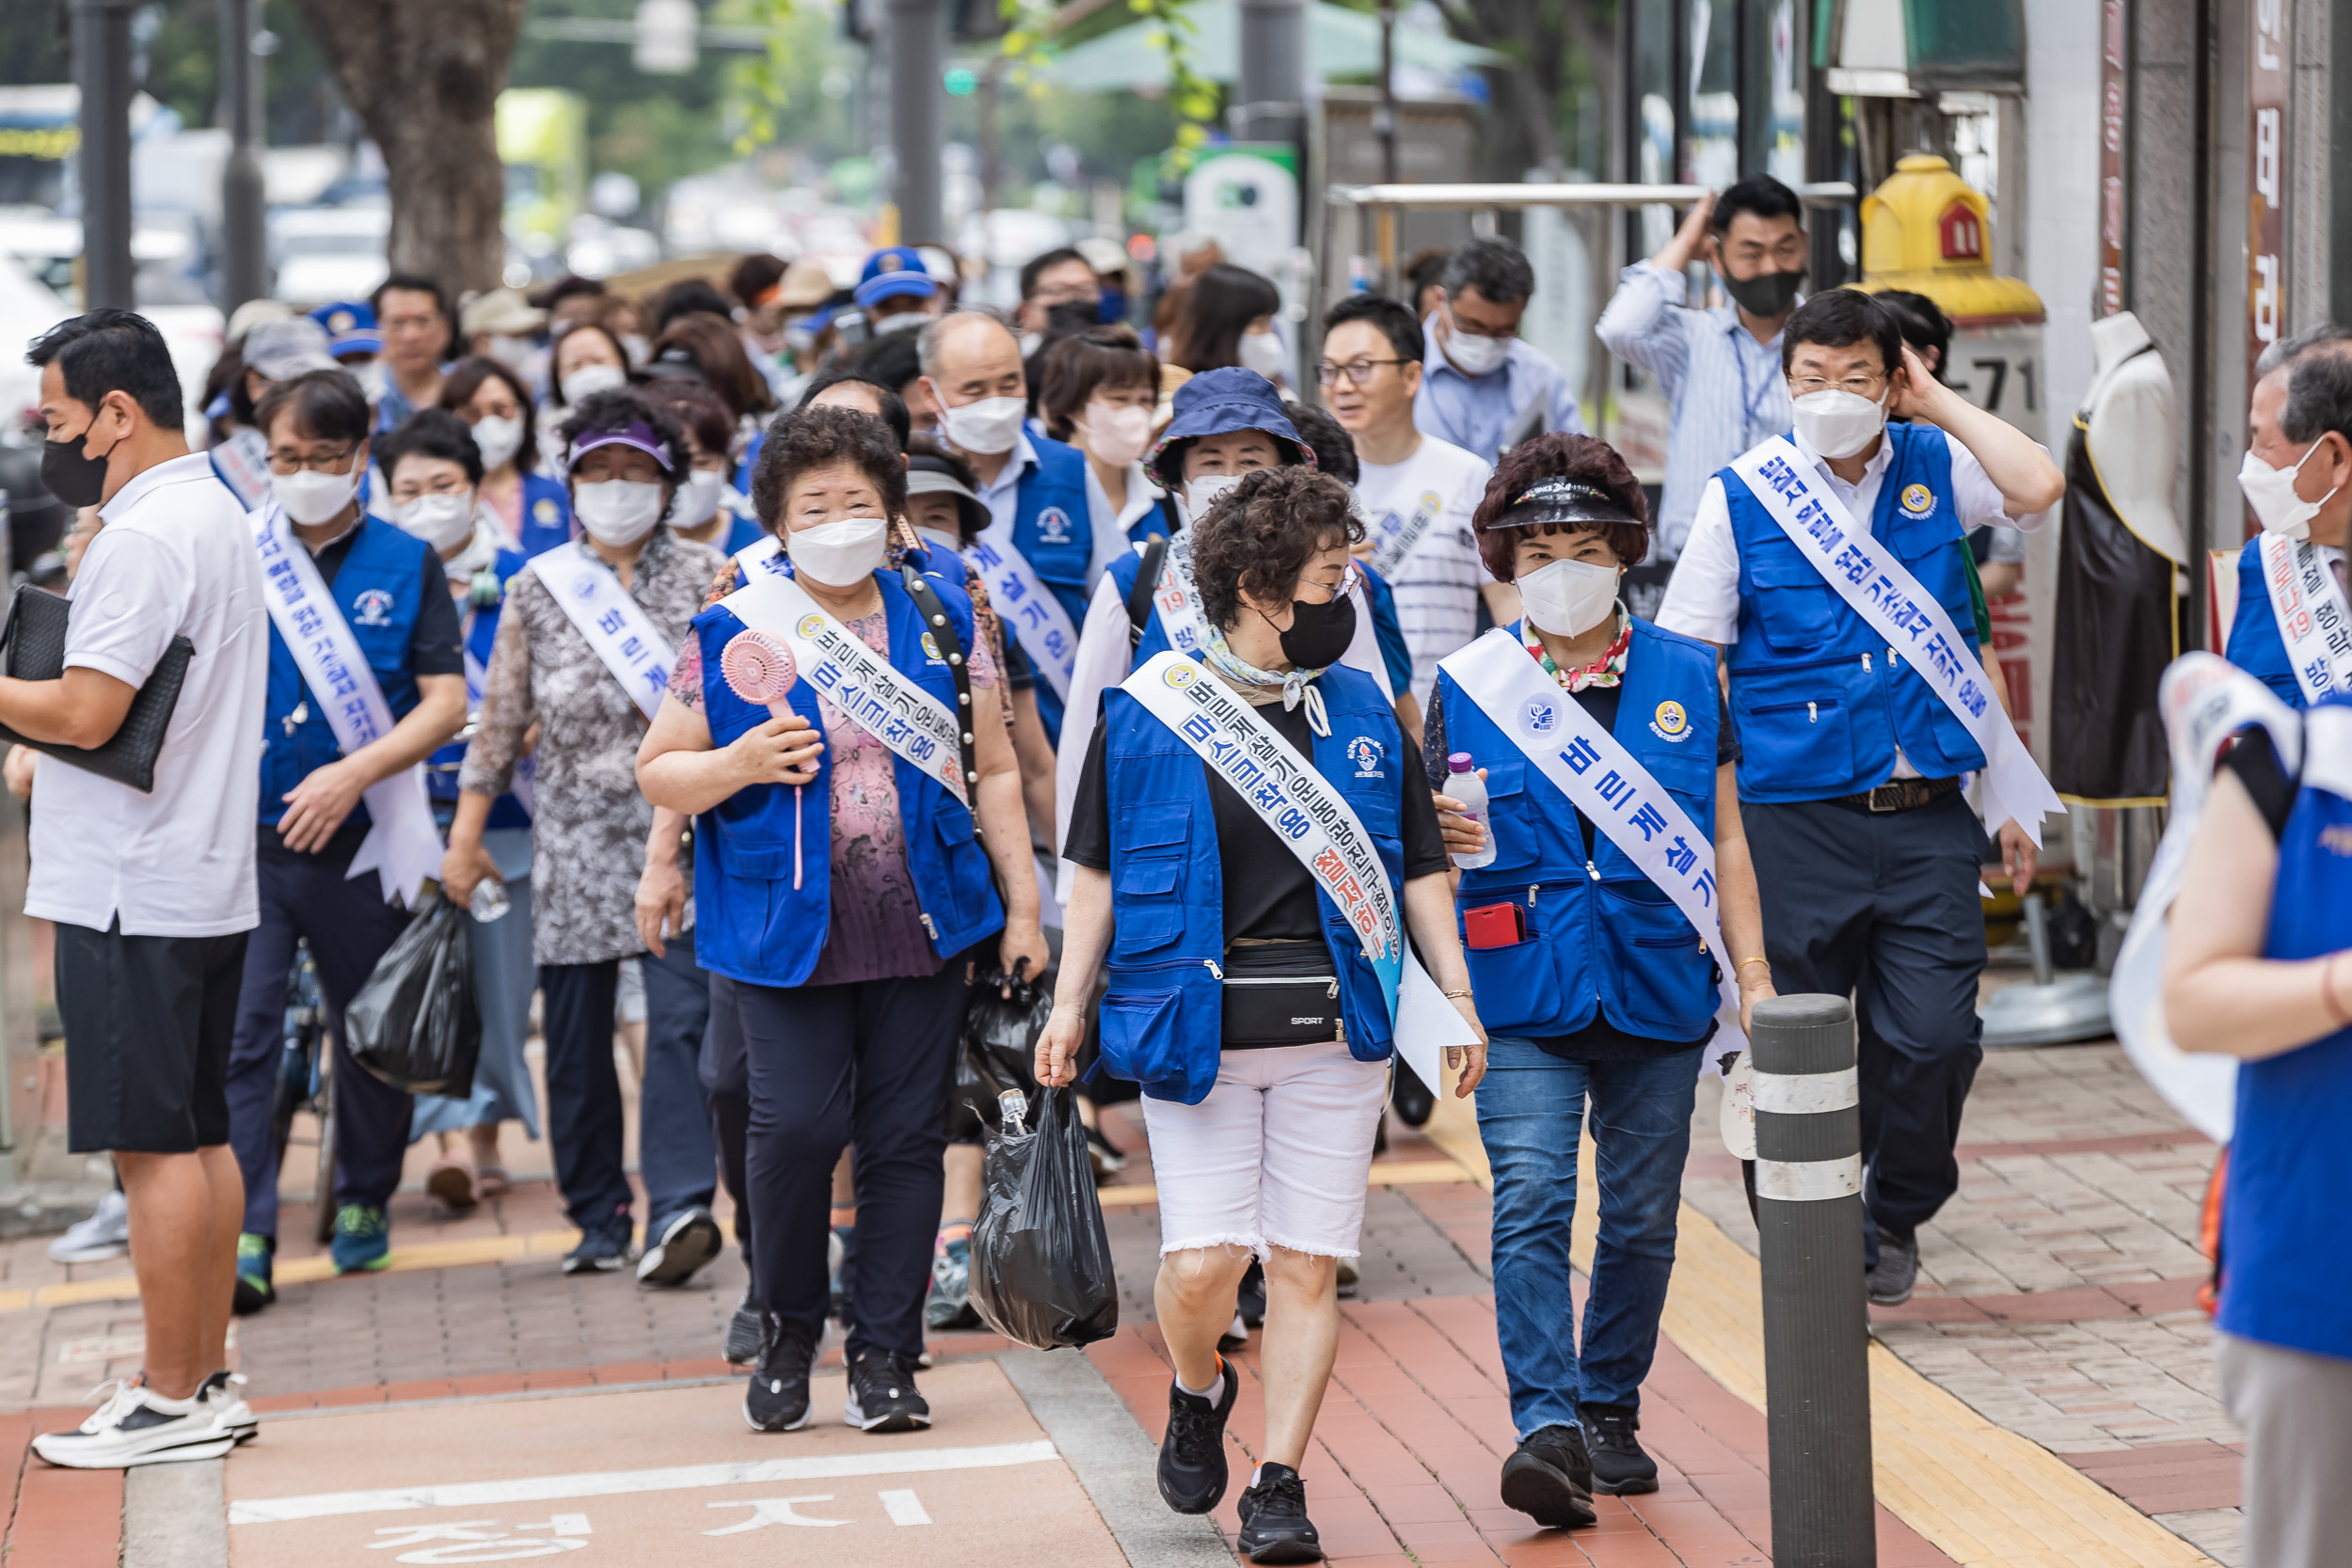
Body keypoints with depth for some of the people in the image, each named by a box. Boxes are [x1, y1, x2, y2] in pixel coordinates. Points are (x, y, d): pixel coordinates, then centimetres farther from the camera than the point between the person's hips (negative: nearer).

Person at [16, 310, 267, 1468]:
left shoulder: (143, 538, -16)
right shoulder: (219, 516, 15)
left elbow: (83, 713, -21)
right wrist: (30, 706, 13)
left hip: (130, 895, -10)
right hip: (209, 882, 10)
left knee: (153, 1148, -5)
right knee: (200, 1137, 13)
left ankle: (170, 1403, 0)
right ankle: (207, 1381, 19)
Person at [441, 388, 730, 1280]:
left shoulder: (709, 579, 5)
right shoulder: (538, 588, 9)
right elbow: (500, 716, 11)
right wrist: (466, 831, 9)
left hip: (684, 835, -2)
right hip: (576, 842, 2)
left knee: (680, 1019, -15)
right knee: (575, 1036, 4)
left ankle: (679, 1205, -19)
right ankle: (598, 1219, 15)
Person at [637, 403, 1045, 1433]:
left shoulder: (940, 620, 9)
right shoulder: (733, 633, 2)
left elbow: (994, 770, 13)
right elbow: (656, 772, 7)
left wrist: (1024, 905, 9)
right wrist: (737, 765, -13)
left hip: (924, 925, 2)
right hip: (787, 927, -2)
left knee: (906, 1136, 3)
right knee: (798, 1126, -13)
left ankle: (885, 1355, 15)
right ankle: (787, 1330, 12)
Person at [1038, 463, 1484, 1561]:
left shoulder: (1362, 714, 9)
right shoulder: (1146, 716, 0)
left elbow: (1419, 867, 13)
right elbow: (1100, 870, 6)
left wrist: (1458, 997, 6)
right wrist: (1069, 1003, 0)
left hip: (1334, 1028, 2)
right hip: (1194, 1027, -2)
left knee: (1306, 1266, 1)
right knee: (1201, 1264, -7)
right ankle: (1197, 1393, 25)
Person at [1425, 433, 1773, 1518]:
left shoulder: (1685, 677, 8)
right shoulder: (1468, 685, 4)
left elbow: (1724, 839, 11)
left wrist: (1755, 976, 5)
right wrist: (1444, 837, -15)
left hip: (1659, 983, 2)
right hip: (1522, 992, -2)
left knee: (1640, 1216, 9)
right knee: (1531, 1204, -15)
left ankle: (1609, 1409, 25)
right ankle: (1545, 1429, -17)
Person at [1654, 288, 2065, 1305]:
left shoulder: (1934, 467, 7)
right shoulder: (1740, 497, 1)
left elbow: (2037, 487, -14)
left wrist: (1937, 403, -5)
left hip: (1928, 815, 1)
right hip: (1795, 820, -1)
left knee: (1934, 1037, -3)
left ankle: (1897, 1213, 23)